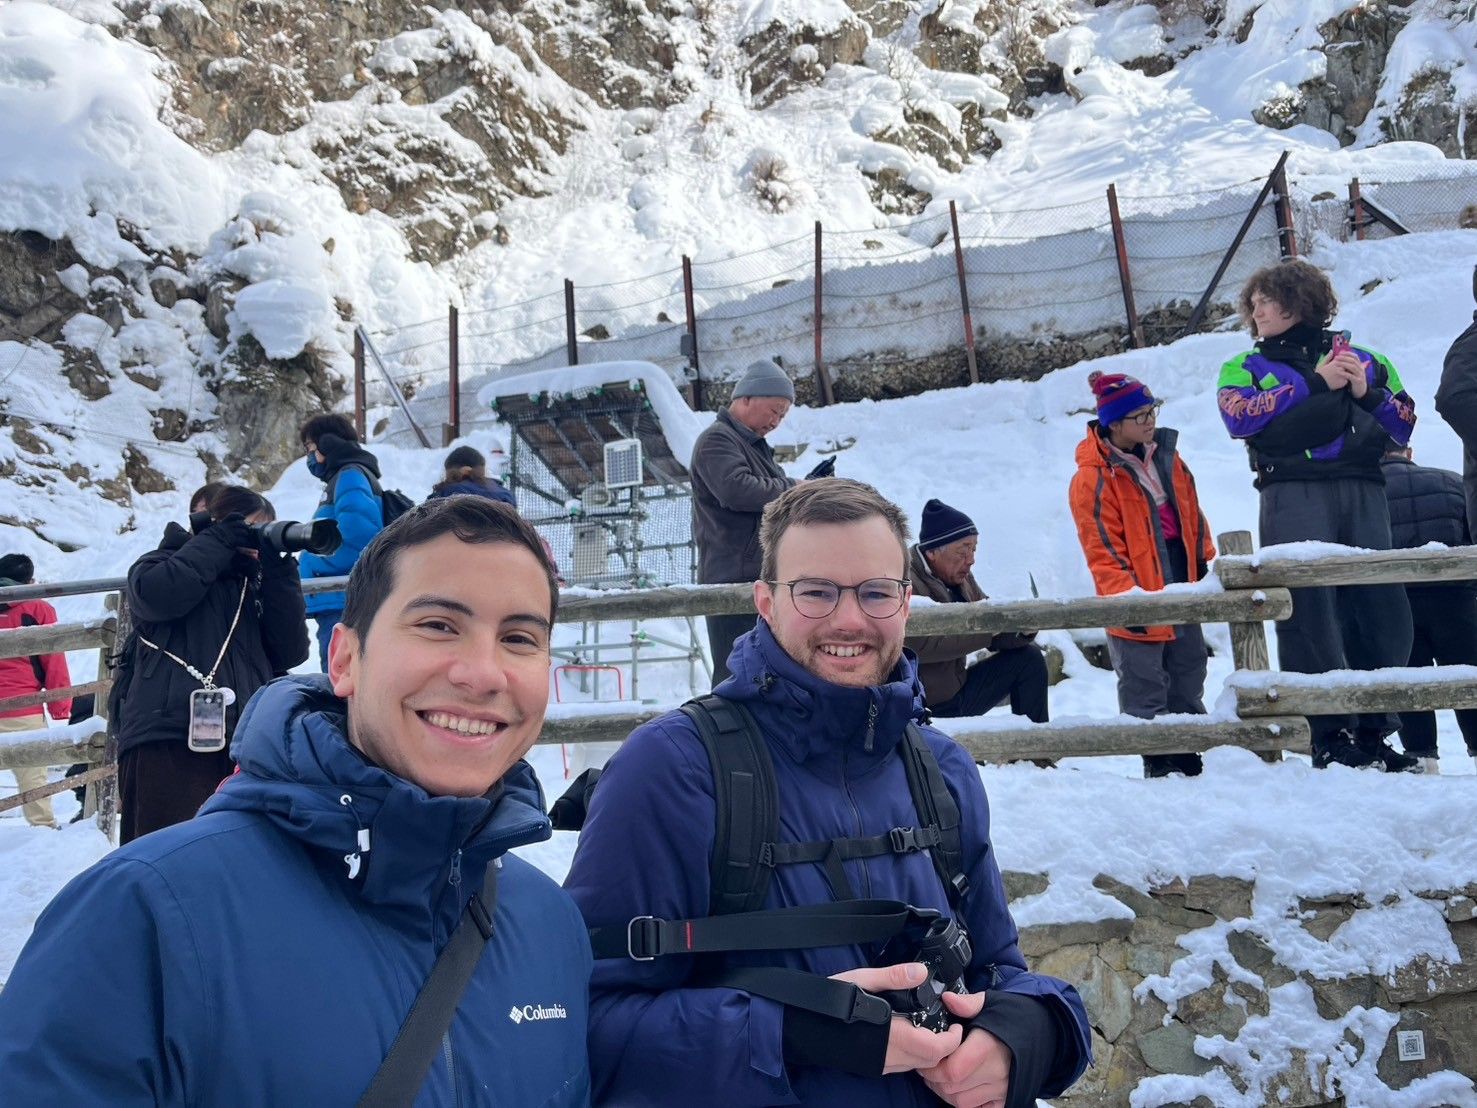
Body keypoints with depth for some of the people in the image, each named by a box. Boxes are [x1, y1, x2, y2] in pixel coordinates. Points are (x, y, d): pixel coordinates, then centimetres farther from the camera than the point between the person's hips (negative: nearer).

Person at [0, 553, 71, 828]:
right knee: (32, 775, 0)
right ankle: (43, 826, 0)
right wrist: (61, 707, 2)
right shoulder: (39, 610, 0)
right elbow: (54, 662, -2)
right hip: (23, 710, -3)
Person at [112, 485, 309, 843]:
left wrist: (279, 572, 6)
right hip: (167, 742, -4)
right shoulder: (171, 562, 15)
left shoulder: (254, 583, 25)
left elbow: (290, 652, 11)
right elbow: (154, 592, -11)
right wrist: (219, 541, -3)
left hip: (243, 745, 4)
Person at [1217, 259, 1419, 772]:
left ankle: (1373, 733, 8)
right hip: (1293, 494, -2)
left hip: (1363, 492, 2)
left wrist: (1368, 393, -3)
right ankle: (1330, 737, -7)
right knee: (1309, 609, -11)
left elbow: (1404, 424, 15)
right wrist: (1317, 383, -5)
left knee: (1382, 607, -2)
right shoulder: (1247, 366, 17)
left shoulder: (1364, 359, 22)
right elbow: (1241, 415, -5)